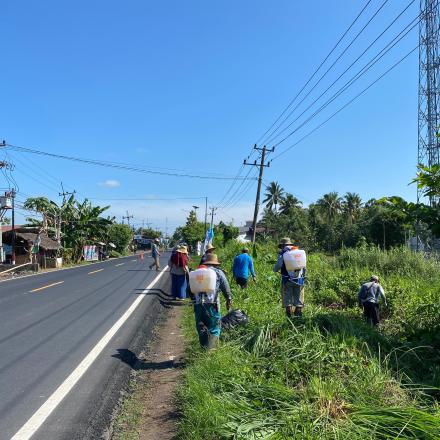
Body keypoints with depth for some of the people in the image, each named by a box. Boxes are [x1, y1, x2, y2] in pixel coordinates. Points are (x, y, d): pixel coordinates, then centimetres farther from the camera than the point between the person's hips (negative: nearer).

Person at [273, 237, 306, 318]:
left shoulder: (282, 253, 0)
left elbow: (278, 266, -7)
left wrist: (275, 269, 14)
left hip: (287, 280, -3)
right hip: (299, 280, 3)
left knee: (287, 300, 2)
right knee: (298, 301, 9)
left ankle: (289, 316, -1)